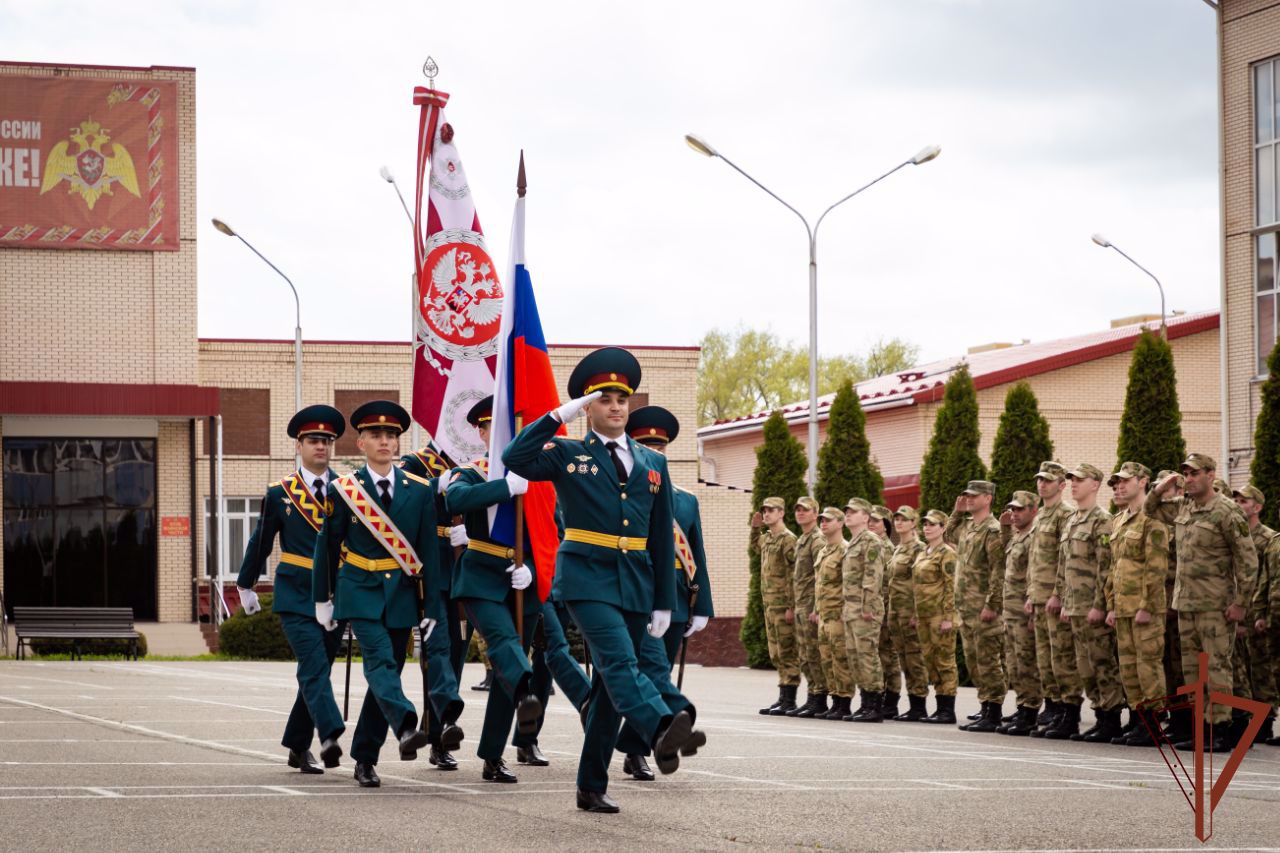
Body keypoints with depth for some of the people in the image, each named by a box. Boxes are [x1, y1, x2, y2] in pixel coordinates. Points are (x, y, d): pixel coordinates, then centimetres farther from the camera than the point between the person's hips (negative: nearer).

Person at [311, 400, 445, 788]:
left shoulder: (419, 491, 3)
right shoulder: (344, 489, -1)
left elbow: (429, 552, 4)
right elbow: (327, 546, 7)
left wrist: (432, 608, 1)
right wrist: (322, 599, 8)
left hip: (402, 595, 3)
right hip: (361, 591, -3)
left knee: (386, 673, 4)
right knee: (380, 660, -22)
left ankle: (365, 759, 12)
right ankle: (406, 729, -42)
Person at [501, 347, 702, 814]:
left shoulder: (652, 464, 13)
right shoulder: (568, 455, 4)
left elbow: (662, 539, 13)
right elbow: (515, 459, -16)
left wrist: (664, 603, 8)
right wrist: (560, 415, -16)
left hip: (636, 584, 5)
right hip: (587, 578, -5)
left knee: (610, 683, 7)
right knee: (620, 662, -25)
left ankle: (592, 786, 13)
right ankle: (663, 731, -49)